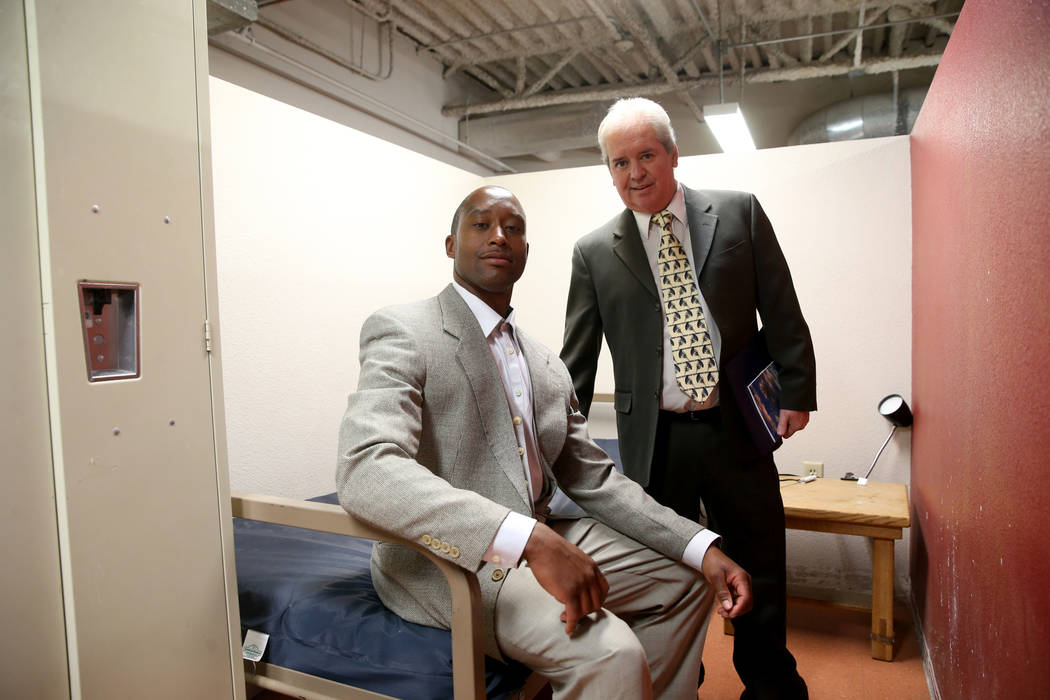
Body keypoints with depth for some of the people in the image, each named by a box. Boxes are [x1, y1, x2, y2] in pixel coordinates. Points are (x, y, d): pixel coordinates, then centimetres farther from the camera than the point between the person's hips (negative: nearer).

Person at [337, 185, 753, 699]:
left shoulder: (548, 366, 11)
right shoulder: (402, 331, -12)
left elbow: (593, 479, 13)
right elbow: (363, 469, -28)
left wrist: (703, 548, 1)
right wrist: (531, 540, -37)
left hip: (541, 542, 8)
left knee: (684, 579, 12)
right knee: (610, 651, -27)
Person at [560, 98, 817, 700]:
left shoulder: (739, 212, 3)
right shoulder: (595, 253, 3)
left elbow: (783, 312, 5)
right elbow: (577, 363, 5)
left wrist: (796, 392, -1)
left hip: (738, 429, 1)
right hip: (653, 441, 0)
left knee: (761, 573, 14)